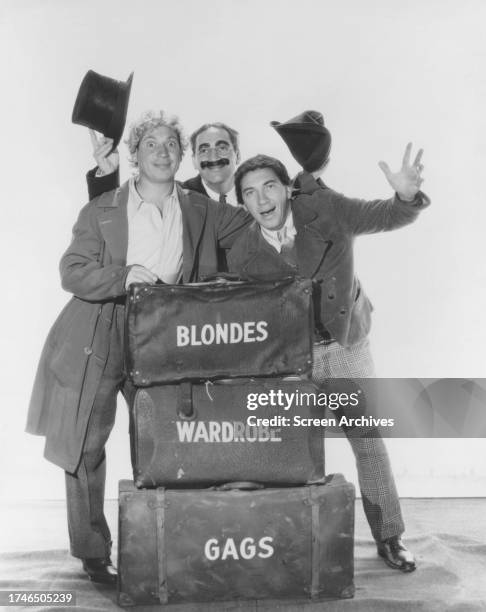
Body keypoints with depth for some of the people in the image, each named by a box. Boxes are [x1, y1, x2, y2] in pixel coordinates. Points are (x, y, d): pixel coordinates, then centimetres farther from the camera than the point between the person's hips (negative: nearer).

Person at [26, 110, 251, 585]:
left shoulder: (200, 212, 4)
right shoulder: (101, 210, -4)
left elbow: (252, 225, 16)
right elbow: (72, 272, -10)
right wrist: (124, 277, -22)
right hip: (95, 342, -2)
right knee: (85, 448, 4)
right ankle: (92, 554, 20)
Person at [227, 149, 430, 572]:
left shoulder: (325, 209, -17)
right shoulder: (242, 254, -14)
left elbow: (387, 217, -14)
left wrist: (407, 195, -35)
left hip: (346, 343, 0)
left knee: (368, 438, 6)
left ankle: (389, 537, 23)